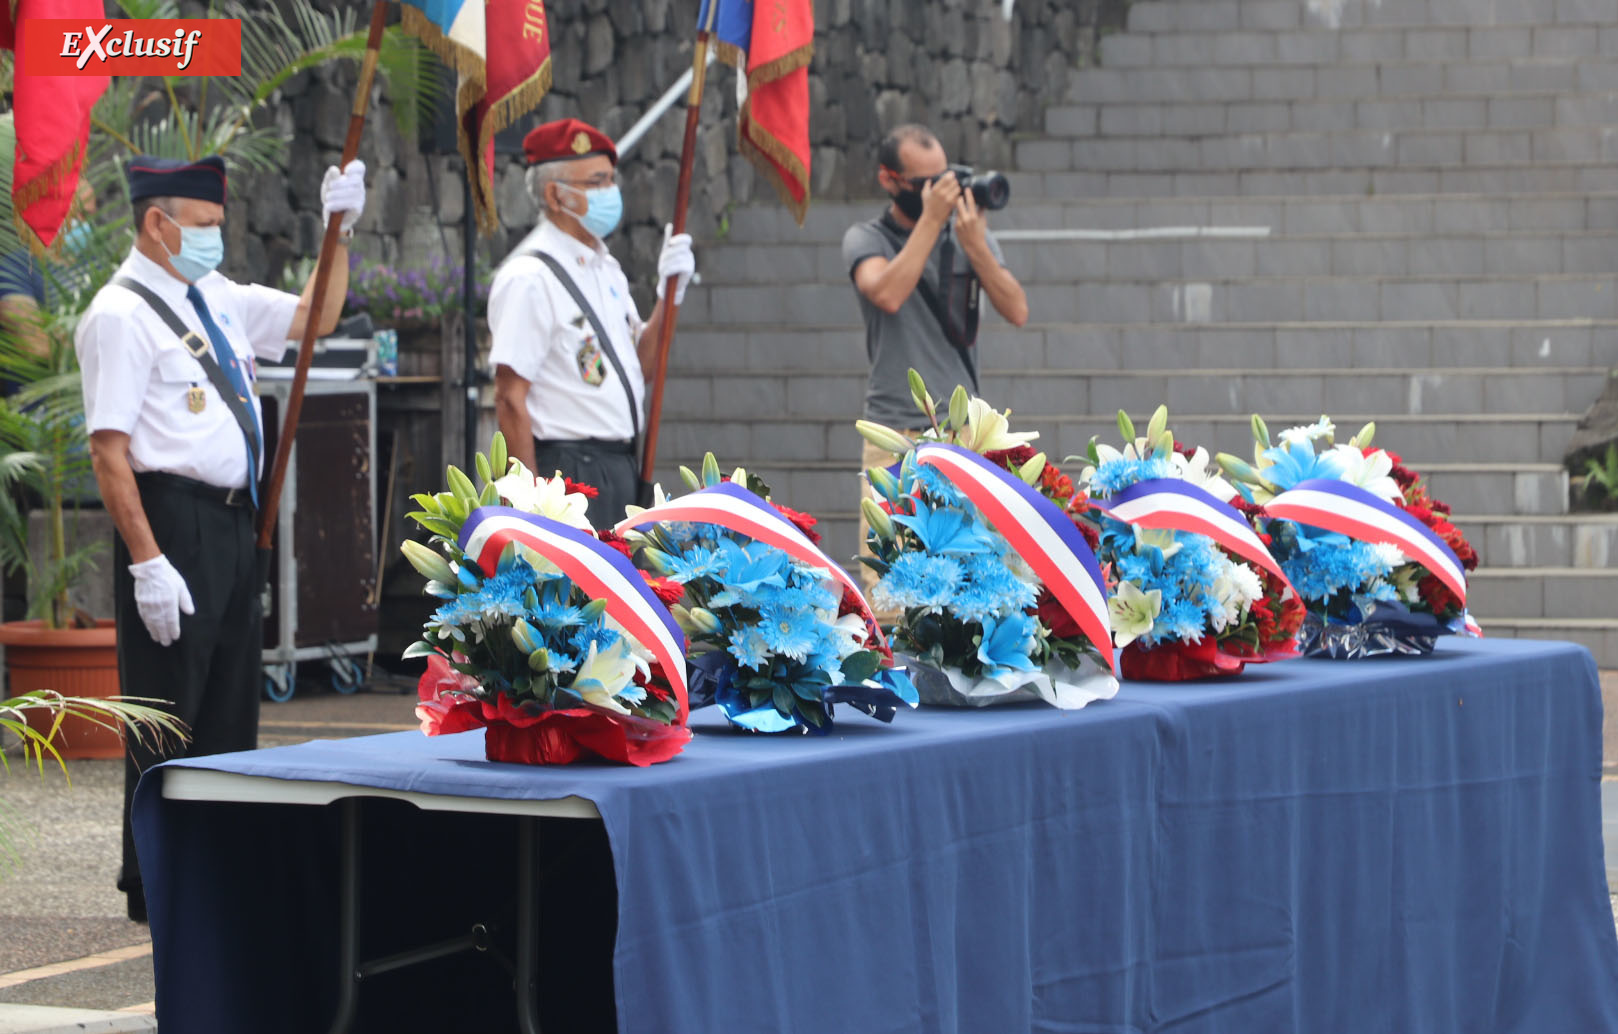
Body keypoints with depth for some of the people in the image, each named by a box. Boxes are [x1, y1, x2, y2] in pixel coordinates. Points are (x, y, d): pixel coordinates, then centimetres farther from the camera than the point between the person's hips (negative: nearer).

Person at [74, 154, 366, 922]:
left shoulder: (217, 299, 14)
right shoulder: (121, 316, -12)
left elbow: (316, 317, 27)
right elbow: (109, 452, -17)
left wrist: (339, 231, 13)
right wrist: (147, 562, -23)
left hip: (232, 520, 9)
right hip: (173, 521, -9)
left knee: (230, 706, 13)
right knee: (166, 712, -2)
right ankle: (154, 887, 6)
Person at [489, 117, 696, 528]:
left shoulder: (606, 267, 15)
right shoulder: (529, 278, -13)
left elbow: (639, 364, 18)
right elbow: (510, 398, -17)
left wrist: (668, 295, 4)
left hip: (621, 464, 9)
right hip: (568, 474, -9)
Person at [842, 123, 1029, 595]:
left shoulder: (968, 232, 10)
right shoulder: (865, 238, 3)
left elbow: (1016, 311, 0)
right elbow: (887, 294, -18)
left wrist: (975, 246, -13)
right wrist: (930, 219, -16)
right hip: (897, 434, -2)